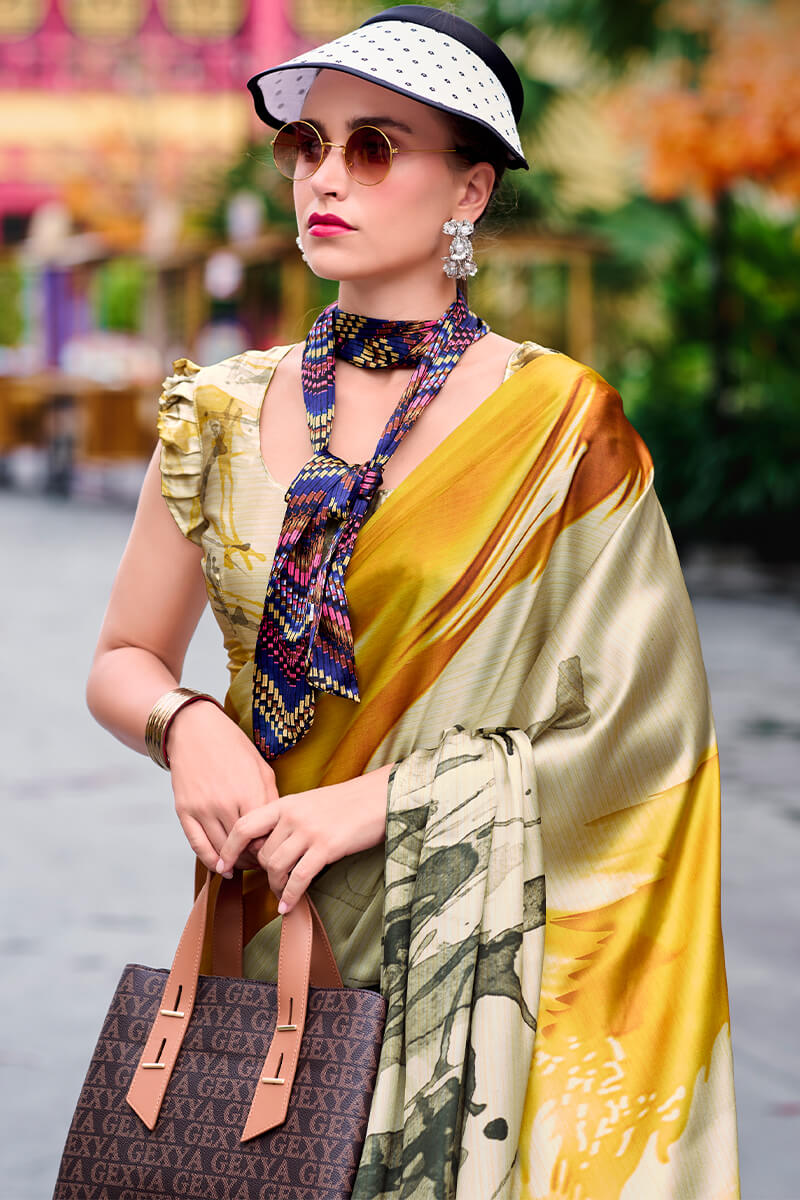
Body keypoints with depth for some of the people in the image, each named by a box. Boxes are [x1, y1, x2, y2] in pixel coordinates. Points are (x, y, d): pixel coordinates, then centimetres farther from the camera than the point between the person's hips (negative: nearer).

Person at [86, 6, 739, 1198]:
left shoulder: (559, 424, -8)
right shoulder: (223, 416, 4)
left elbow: (644, 726, -8)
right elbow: (124, 661, 12)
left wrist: (385, 800, -15)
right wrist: (189, 725, -11)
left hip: (474, 960, -3)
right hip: (264, 941, 3)